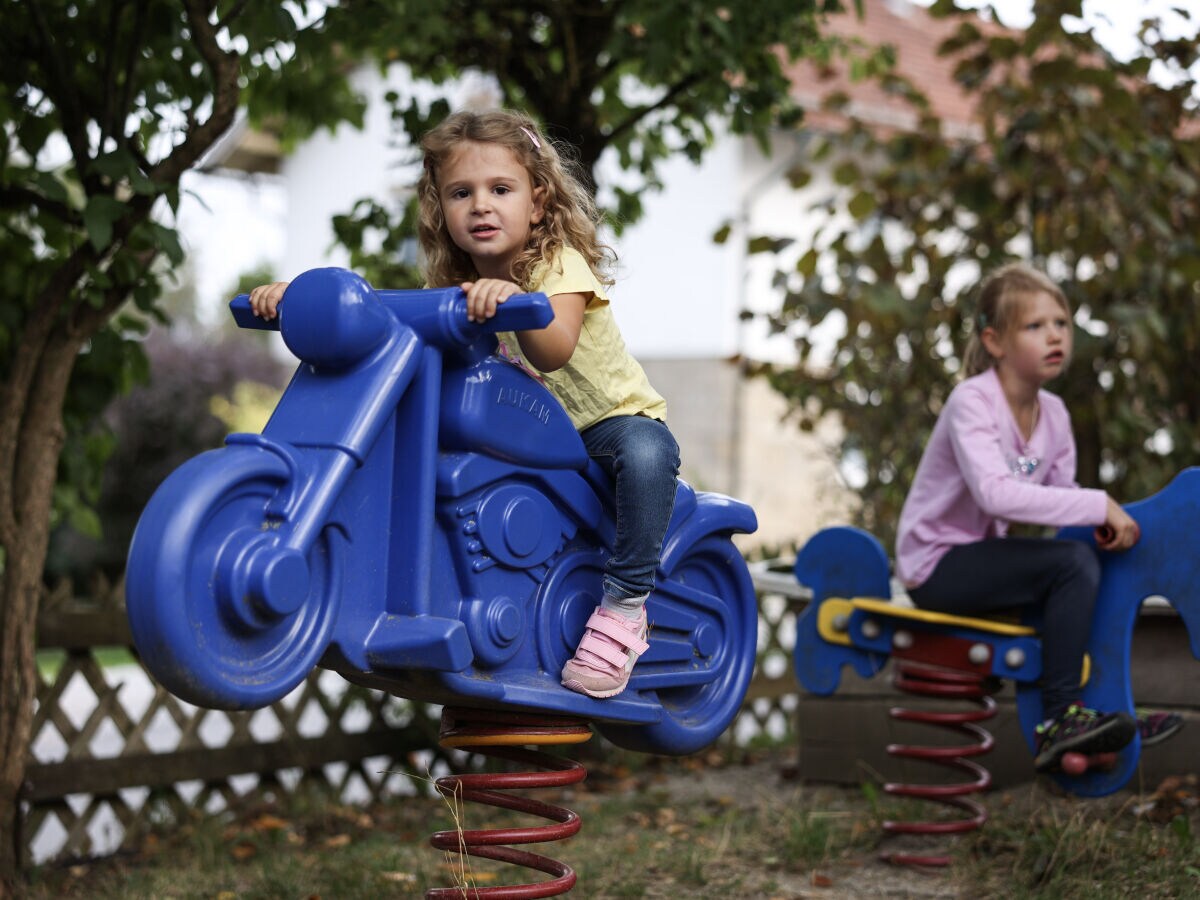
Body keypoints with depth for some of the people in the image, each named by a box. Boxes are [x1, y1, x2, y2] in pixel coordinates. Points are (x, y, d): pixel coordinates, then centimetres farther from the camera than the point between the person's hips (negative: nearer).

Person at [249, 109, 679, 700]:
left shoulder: (560, 264, -19)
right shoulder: (454, 286, -1)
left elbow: (554, 351, -38)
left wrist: (513, 300, -58)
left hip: (613, 420, -6)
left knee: (646, 452, -38)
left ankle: (625, 606, -24)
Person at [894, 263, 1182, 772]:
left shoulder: (1054, 413, 6)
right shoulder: (972, 401, -19)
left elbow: (1061, 499, 3)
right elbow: (994, 493, -35)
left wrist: (1107, 521, -18)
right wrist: (1097, 505, -33)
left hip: (981, 555, 8)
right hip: (935, 565, -8)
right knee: (1072, 562, -23)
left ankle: (1097, 710, 8)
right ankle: (1059, 720, -19)